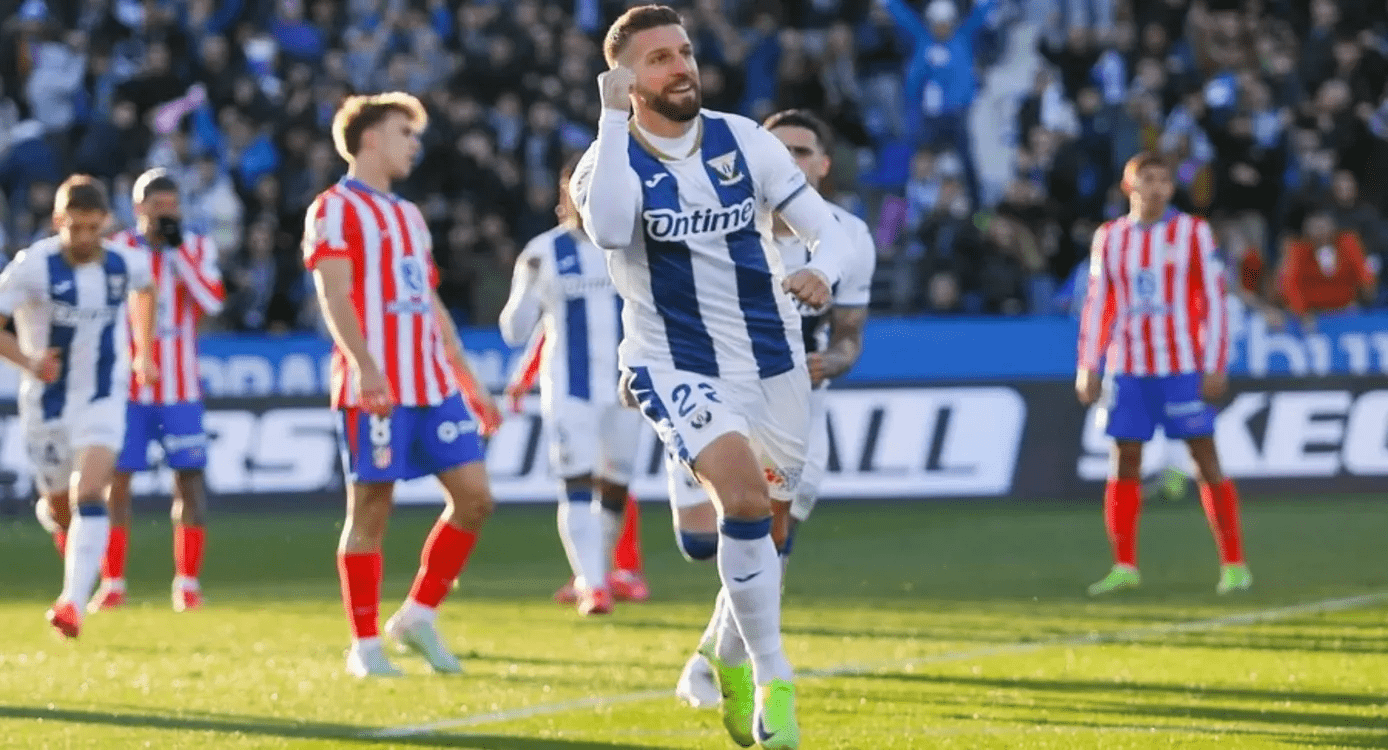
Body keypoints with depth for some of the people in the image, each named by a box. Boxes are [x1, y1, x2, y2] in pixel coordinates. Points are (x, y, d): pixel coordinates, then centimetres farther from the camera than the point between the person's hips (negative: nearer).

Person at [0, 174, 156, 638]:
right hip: (47, 403, 0)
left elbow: (144, 289, 20)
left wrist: (144, 352, 21)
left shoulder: (126, 264, -6)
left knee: (88, 496, -20)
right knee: (59, 504, 14)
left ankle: (74, 603, -28)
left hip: (102, 399, 0)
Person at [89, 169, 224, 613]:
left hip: (180, 388, 1)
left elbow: (212, 301, -12)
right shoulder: (117, 250, -1)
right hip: (126, 387, -1)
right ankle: (112, 584, 5)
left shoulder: (197, 248, 3)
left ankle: (187, 583, 3)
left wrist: (177, 248, -14)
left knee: (189, 476, -4)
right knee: (117, 479, -2)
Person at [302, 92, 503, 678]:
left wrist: (468, 382, 22)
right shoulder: (335, 208, -2)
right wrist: (364, 366, -27)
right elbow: (334, 295, -13)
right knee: (370, 508, -4)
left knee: (474, 496, -1)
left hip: (433, 384, 8)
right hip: (373, 387, -8)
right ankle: (365, 645, 2)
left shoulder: (409, 215, 24)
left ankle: (418, 615, 11)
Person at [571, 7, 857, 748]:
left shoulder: (743, 141, 0)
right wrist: (614, 118, -30)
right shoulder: (610, 159, -9)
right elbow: (608, 229, -33)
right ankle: (773, 680, -16)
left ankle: (732, 662, 39)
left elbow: (824, 225, 1)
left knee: (765, 527, 12)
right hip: (676, 367, -4)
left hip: (772, 364, 4)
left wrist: (821, 270, -22)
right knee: (746, 499, -26)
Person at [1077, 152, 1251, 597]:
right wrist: (1088, 367, 7)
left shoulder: (1192, 233, 0)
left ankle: (1234, 564, -1)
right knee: (1124, 463, 0)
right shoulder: (1110, 238, 10)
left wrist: (1215, 367, -8)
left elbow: (1213, 301, -2)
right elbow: (1097, 305, 13)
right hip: (1128, 368, 3)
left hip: (1183, 367, -3)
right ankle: (1124, 567, 6)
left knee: (1205, 460, -4)